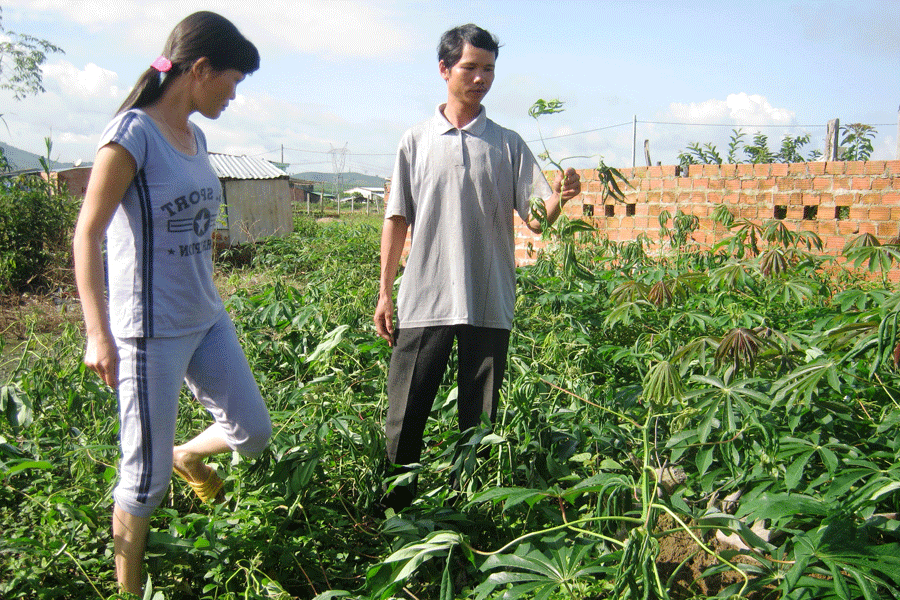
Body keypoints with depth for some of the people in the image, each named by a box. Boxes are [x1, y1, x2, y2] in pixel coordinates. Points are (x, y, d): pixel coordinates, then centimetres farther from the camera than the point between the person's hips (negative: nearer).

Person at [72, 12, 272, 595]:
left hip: (208, 320, 8)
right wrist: (98, 334, -18)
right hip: (151, 331, -8)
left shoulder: (195, 136, 10)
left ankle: (187, 454, 44)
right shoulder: (133, 133, -14)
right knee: (148, 476, 4)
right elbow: (88, 234, -14)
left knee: (254, 433, 13)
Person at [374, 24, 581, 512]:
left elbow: (537, 218, 1)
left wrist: (560, 197, -21)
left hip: (488, 305, 0)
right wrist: (384, 292, 6)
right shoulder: (416, 142, 8)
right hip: (424, 302, 0)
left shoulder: (508, 145, 8)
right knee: (403, 420, 3)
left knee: (480, 424, 7)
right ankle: (393, 513, 19)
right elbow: (397, 220, 10)